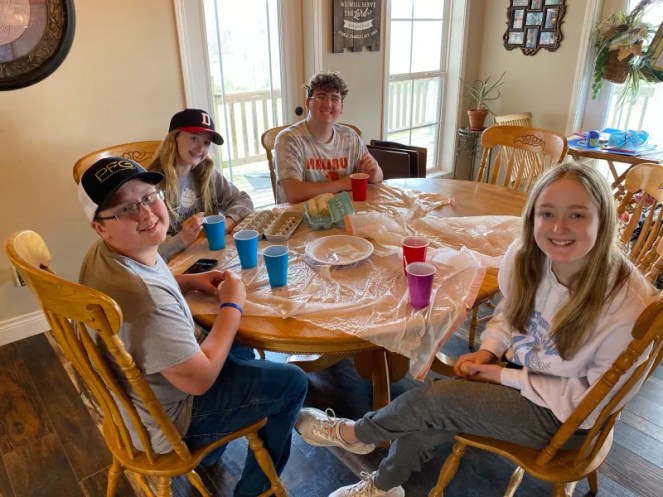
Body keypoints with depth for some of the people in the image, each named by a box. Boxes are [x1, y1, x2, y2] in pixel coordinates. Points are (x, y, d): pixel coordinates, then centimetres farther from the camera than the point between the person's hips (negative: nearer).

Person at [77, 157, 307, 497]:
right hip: (165, 420, -9)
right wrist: (232, 306, -18)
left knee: (241, 354, 29)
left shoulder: (107, 253, -10)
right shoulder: (144, 297, -40)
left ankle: (209, 452, 41)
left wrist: (191, 281, -1)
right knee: (292, 383, 2)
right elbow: (200, 378, -30)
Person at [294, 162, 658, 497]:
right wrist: (488, 351, -10)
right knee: (432, 419, -11)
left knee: (436, 399, -16)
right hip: (519, 371, 5)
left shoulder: (626, 302, -31)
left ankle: (353, 433, 13)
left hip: (564, 416, -5)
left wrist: (506, 377, -19)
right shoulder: (524, 255, -16)